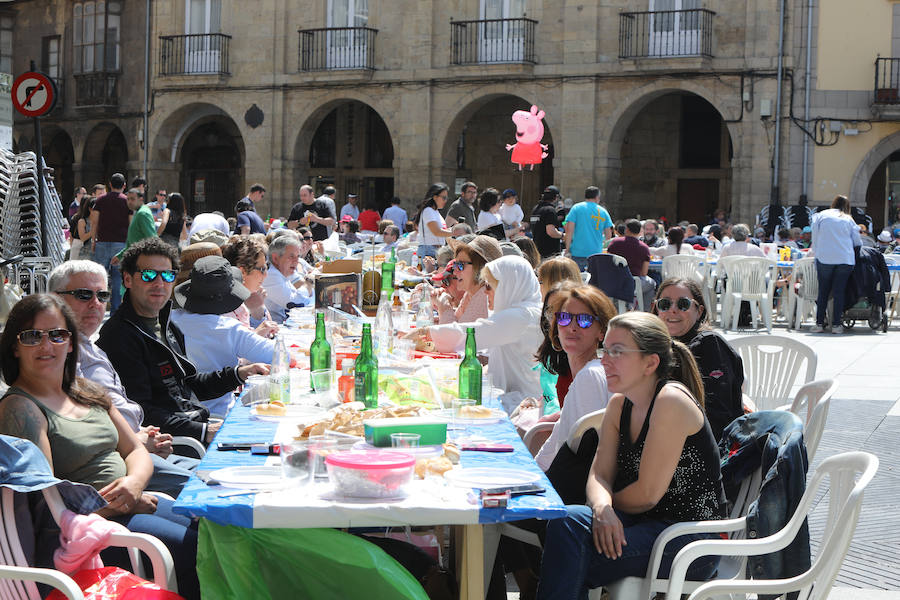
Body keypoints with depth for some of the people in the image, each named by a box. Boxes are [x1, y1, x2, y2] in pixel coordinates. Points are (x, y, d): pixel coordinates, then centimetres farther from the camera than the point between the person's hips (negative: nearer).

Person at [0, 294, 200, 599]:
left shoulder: (87, 391, 13)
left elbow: (137, 451, 15)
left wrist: (134, 482, -8)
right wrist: (123, 504, -15)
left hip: (134, 502, 8)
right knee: (201, 551, -22)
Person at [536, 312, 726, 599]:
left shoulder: (671, 401, -17)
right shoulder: (619, 404, 8)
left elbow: (648, 493, -18)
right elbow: (599, 475, 3)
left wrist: (606, 505, -2)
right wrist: (602, 508, -18)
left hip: (692, 542, -7)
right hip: (651, 527, 7)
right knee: (565, 524, -19)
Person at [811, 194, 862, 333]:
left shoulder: (820, 216, 9)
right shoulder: (849, 220, 11)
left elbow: (815, 238, 7)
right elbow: (857, 242, 14)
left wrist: (816, 253, 18)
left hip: (824, 258, 0)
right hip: (845, 259, 0)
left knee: (823, 291, 6)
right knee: (839, 291, 2)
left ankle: (819, 323, 4)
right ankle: (836, 324, 0)